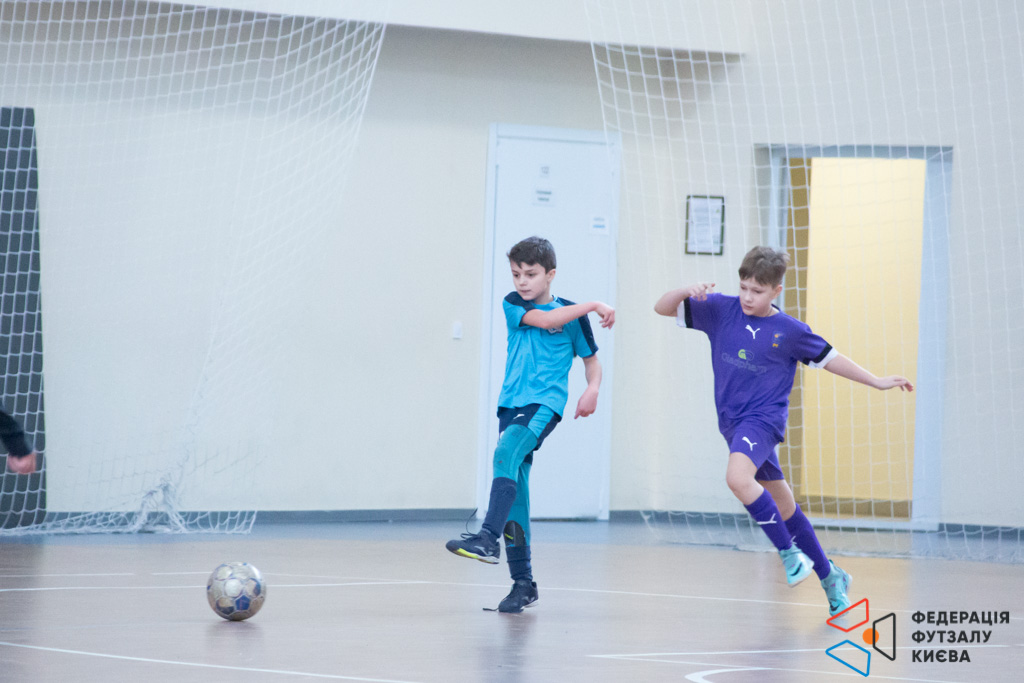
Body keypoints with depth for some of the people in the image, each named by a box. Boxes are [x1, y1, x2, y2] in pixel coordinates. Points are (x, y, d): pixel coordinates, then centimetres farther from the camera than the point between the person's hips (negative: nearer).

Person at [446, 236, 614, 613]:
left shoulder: (573, 314, 6)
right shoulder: (513, 304, 9)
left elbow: (591, 359, 15)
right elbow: (545, 319, -9)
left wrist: (592, 389, -4)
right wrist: (593, 305, -10)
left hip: (546, 402, -4)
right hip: (512, 402, 4)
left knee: (507, 452, -32)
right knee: (516, 491, 1)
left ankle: (488, 538, -42)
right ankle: (522, 582, 7)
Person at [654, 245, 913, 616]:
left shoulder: (789, 331, -6)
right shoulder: (721, 310, 1)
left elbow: (830, 358, 7)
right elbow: (662, 308, 2)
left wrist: (877, 381, 7)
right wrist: (686, 291, -18)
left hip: (764, 418, -5)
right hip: (732, 422, 5)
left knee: (738, 476, -34)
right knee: (781, 504, 13)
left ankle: (790, 553, -20)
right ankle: (829, 576, 27)